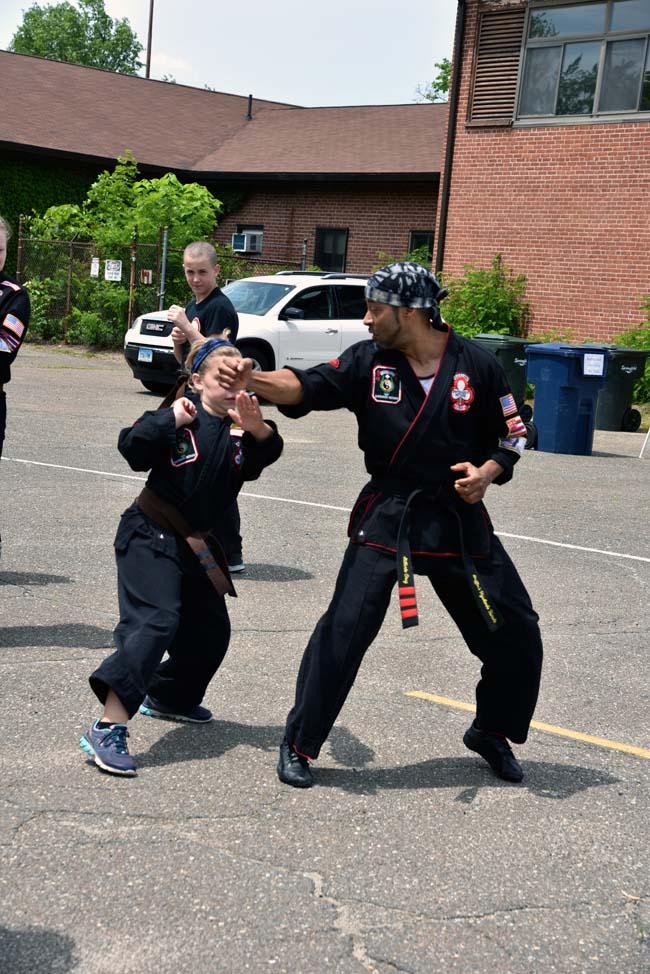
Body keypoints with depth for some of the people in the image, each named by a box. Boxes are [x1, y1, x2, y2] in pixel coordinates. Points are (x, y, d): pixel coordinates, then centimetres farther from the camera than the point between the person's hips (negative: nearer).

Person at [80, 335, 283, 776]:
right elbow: (134, 451, -24)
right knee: (155, 622, -22)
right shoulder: (179, 416, -12)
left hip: (197, 545, 7)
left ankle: (168, 696, 42)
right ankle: (108, 729, -25)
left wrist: (257, 428, -38)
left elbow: (266, 454, -19)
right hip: (150, 537, -7)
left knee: (210, 630, 16)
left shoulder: (239, 427, 1)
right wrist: (170, 420, -32)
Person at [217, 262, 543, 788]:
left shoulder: (478, 365, -5)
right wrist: (252, 379, -31)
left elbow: (513, 435, 4)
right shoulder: (368, 362, -3)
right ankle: (300, 744, 4)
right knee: (344, 629, -13)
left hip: (460, 520, 2)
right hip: (385, 518, -1)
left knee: (515, 633, 8)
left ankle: (492, 732, 33)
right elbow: (306, 387, -14)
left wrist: (488, 471, -14)